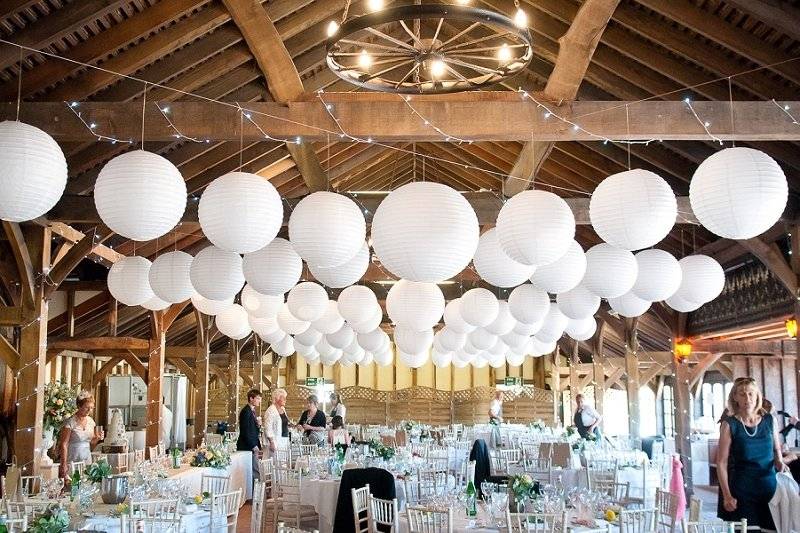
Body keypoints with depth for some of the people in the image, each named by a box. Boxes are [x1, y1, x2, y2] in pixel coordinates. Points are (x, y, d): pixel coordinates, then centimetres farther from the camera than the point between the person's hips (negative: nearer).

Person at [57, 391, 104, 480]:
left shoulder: (91, 421, 8)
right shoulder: (70, 422, -10)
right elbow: (63, 445, -10)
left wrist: (97, 438, -3)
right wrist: (64, 465, -14)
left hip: (87, 462, 5)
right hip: (72, 462, -5)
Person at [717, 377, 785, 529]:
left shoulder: (769, 421, 4)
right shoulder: (730, 425, -5)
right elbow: (721, 462, -6)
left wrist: (779, 462, -1)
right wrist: (727, 495, -11)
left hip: (769, 488, 3)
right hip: (741, 491, -3)